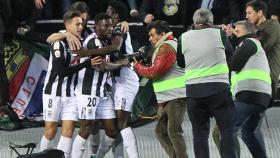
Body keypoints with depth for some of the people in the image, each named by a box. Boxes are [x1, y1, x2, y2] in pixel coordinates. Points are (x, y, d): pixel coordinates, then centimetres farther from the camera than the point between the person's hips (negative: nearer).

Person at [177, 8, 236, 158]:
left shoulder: (184, 38, 3)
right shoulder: (219, 34, -1)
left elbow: (181, 63, 15)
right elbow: (230, 55, 13)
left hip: (193, 89, 2)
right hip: (219, 88, -2)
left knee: (200, 133, 6)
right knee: (227, 129, 3)